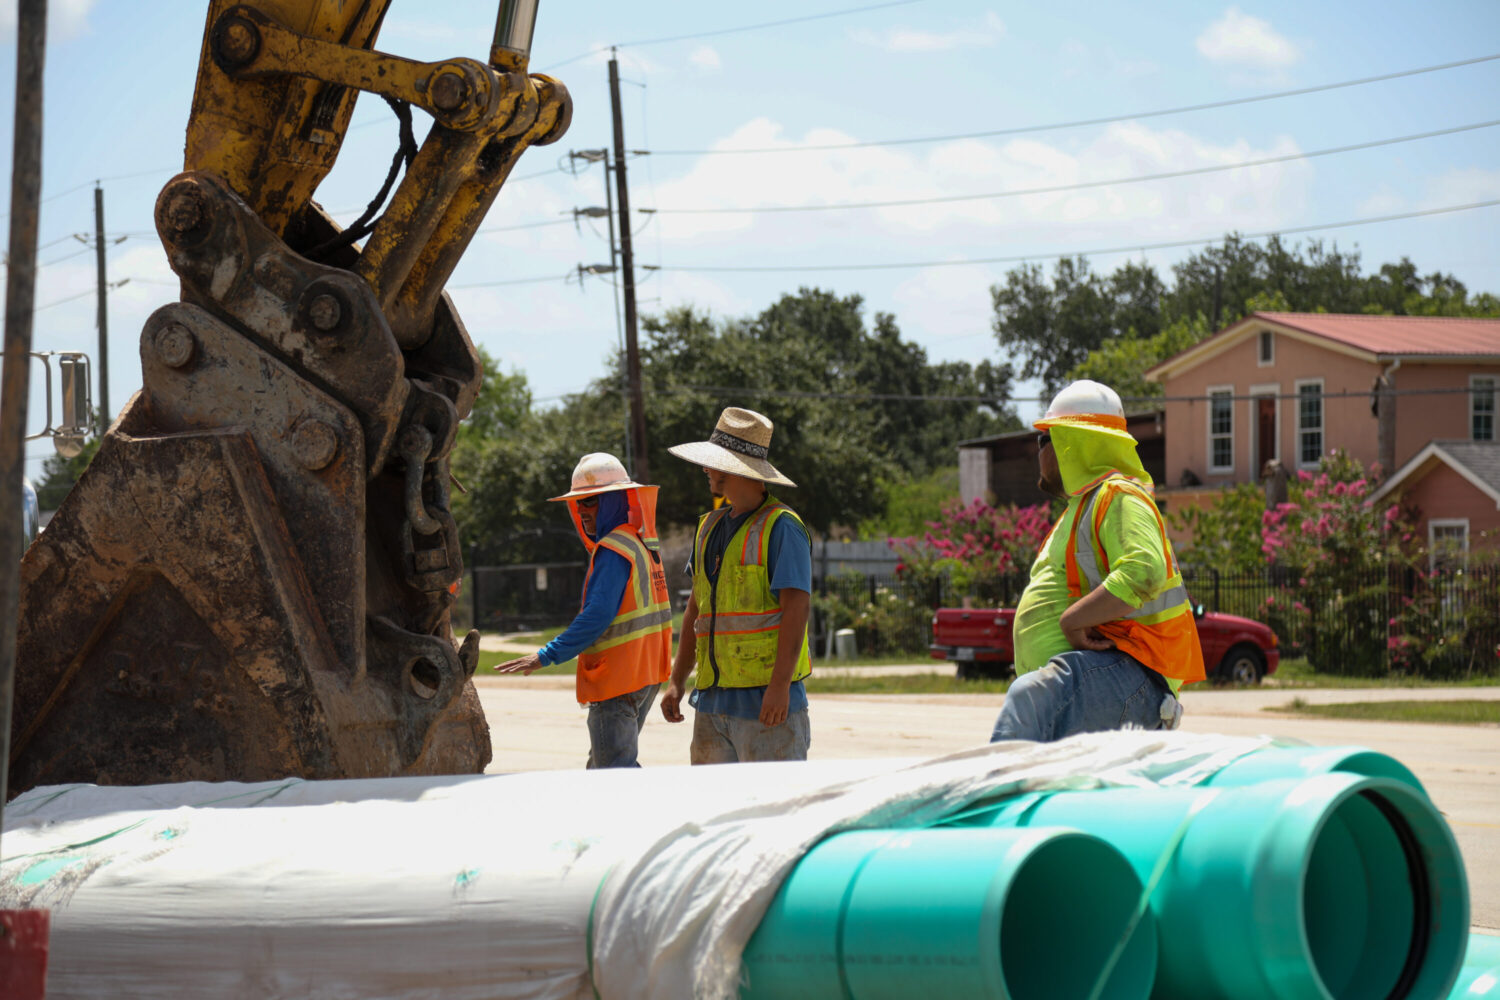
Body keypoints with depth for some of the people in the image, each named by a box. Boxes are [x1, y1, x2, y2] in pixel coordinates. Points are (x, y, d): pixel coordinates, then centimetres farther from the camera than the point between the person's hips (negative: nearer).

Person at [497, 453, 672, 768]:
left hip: (618, 680, -10)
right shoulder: (644, 545, 15)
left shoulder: (613, 550, -15)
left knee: (615, 769, -10)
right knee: (603, 765, 17)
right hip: (646, 676, 10)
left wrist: (548, 655, -21)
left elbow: (598, 615, -23)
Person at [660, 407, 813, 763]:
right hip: (713, 696, 8)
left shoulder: (781, 527, -7)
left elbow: (797, 607, -15)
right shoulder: (710, 527, 17)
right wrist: (676, 682, 17)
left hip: (765, 697, -7)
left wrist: (780, 684, -22)